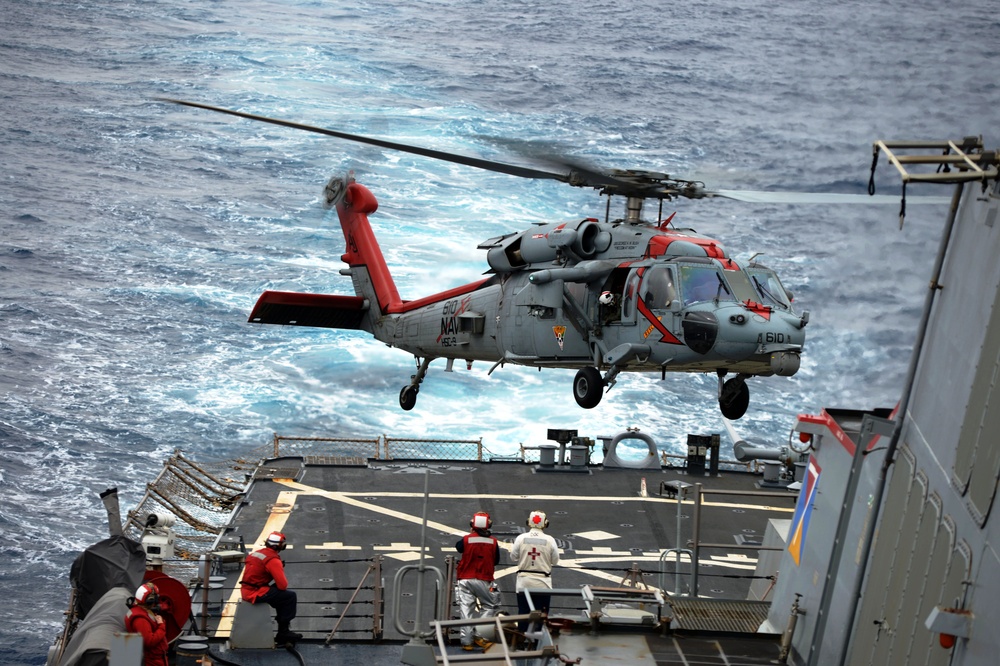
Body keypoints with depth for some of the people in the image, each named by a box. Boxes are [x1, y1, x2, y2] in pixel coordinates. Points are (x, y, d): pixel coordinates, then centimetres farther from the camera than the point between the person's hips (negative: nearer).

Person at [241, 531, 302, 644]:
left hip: (245, 591, 9)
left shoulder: (256, 553, 12)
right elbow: (283, 585, -17)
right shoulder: (273, 560, -15)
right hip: (256, 593, -9)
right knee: (291, 596, -3)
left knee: (282, 596, 25)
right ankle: (283, 632, 3)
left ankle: (283, 629, 27)